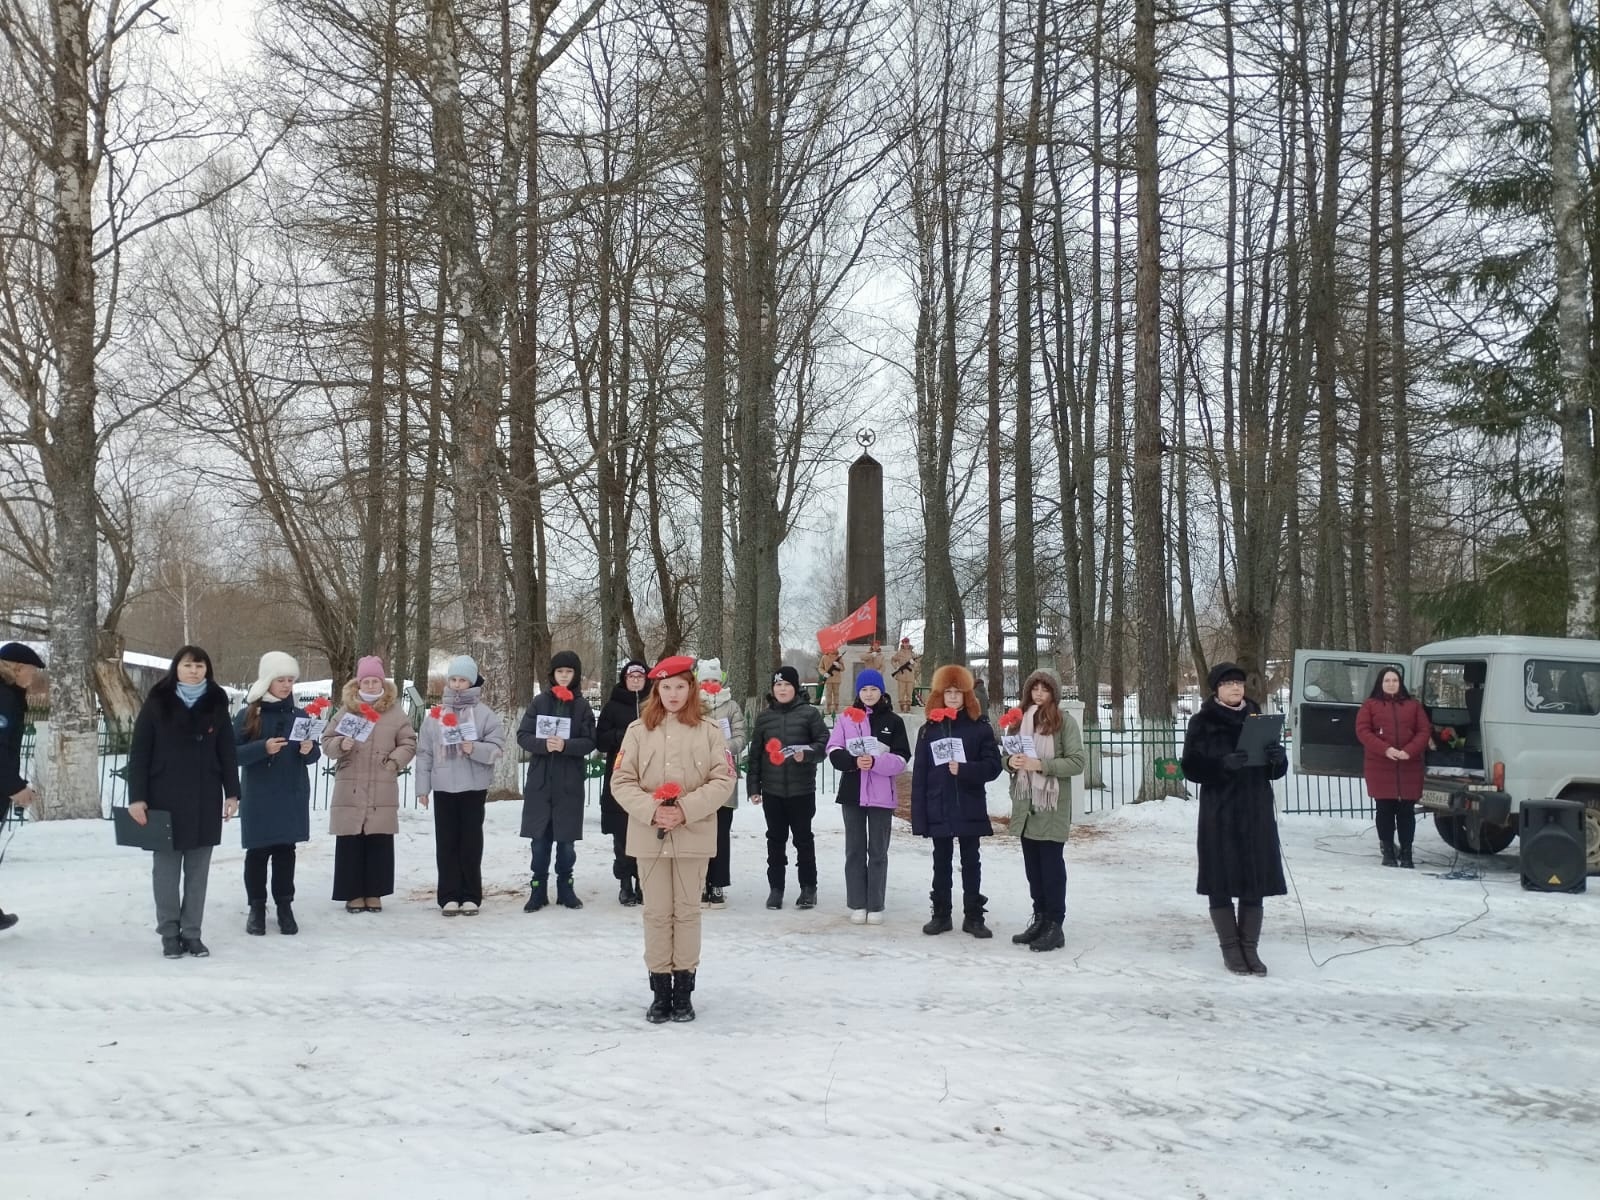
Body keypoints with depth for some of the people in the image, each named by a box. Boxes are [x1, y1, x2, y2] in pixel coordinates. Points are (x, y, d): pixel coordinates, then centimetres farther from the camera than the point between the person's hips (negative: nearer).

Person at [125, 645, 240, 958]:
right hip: (165, 798, -2)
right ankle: (169, 933, 12)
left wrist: (232, 793, 2)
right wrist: (137, 797, -10)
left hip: (205, 800, 2)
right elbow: (139, 752, -4)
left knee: (198, 869, 6)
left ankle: (192, 933, 12)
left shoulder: (216, 704, 4)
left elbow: (227, 752, 7)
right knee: (166, 867, 4)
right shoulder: (157, 703, -3)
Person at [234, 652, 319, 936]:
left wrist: (309, 750, -13)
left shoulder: (300, 715, 6)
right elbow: (233, 753, -8)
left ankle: (285, 907, 14)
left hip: (292, 796, 2)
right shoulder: (248, 715, -4)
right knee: (258, 851, 3)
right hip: (258, 797, -2)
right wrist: (263, 748, -22)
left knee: (285, 850, 6)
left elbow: (314, 753, 11)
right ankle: (256, 909, 13)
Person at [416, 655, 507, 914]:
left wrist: (475, 749, -23)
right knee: (446, 843, 4)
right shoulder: (436, 714, 7)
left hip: (474, 787, -2)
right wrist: (422, 787, 4)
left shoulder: (485, 713, -1)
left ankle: (471, 896, 10)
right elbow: (424, 752, 8)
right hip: (443, 787, 2)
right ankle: (449, 896, 9)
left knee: (471, 843, 3)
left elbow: (497, 748, -5)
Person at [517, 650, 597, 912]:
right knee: (540, 838, 3)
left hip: (569, 783, 0)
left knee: (566, 839, 5)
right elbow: (523, 735, 0)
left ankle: (565, 888, 18)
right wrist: (544, 744, -19)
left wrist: (565, 745, -20)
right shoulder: (540, 702, 4)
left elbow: (589, 742, -2)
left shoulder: (582, 706, 3)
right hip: (539, 781, 0)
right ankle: (538, 889, 12)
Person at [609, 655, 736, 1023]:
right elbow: (621, 782, 0)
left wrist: (686, 809, -15)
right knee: (656, 913, 6)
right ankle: (660, 992, 15)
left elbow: (723, 780, -4)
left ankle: (684, 992, 15)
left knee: (687, 911, 6)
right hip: (650, 836, 1)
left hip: (694, 836, 0)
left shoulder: (708, 731, 2)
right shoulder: (639, 731, 3)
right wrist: (651, 810, -15)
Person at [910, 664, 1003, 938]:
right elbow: (919, 774, 1)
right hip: (938, 810, 1)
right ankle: (941, 914, 20)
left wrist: (964, 769, -22)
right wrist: (918, 816, -4)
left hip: (970, 810, -1)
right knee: (942, 863, 11)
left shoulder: (980, 727, -1)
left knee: (970, 863, 8)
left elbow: (993, 766, -6)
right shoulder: (929, 729, 3)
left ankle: (973, 916, 15)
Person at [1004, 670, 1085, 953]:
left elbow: (1077, 761, -11)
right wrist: (1011, 761, -6)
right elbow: (1007, 755, 17)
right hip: (1024, 805, 5)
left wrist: (1040, 764, -19)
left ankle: (1055, 926, 2)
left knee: (1052, 865, -3)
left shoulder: (1065, 721, -5)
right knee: (1033, 866, 12)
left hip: (1052, 806, -5)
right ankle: (1040, 919, 21)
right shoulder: (1019, 720, 10)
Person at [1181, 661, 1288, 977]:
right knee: (1221, 883, -1)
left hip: (1256, 812, 4)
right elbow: (1191, 767, -8)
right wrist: (1223, 763, -24)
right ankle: (1230, 948, 9)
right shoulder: (1202, 723, 1)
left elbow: (1276, 771, 13)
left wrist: (1279, 758, -10)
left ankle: (1249, 948, 12)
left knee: (1255, 881, 4)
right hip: (1219, 815, -3)